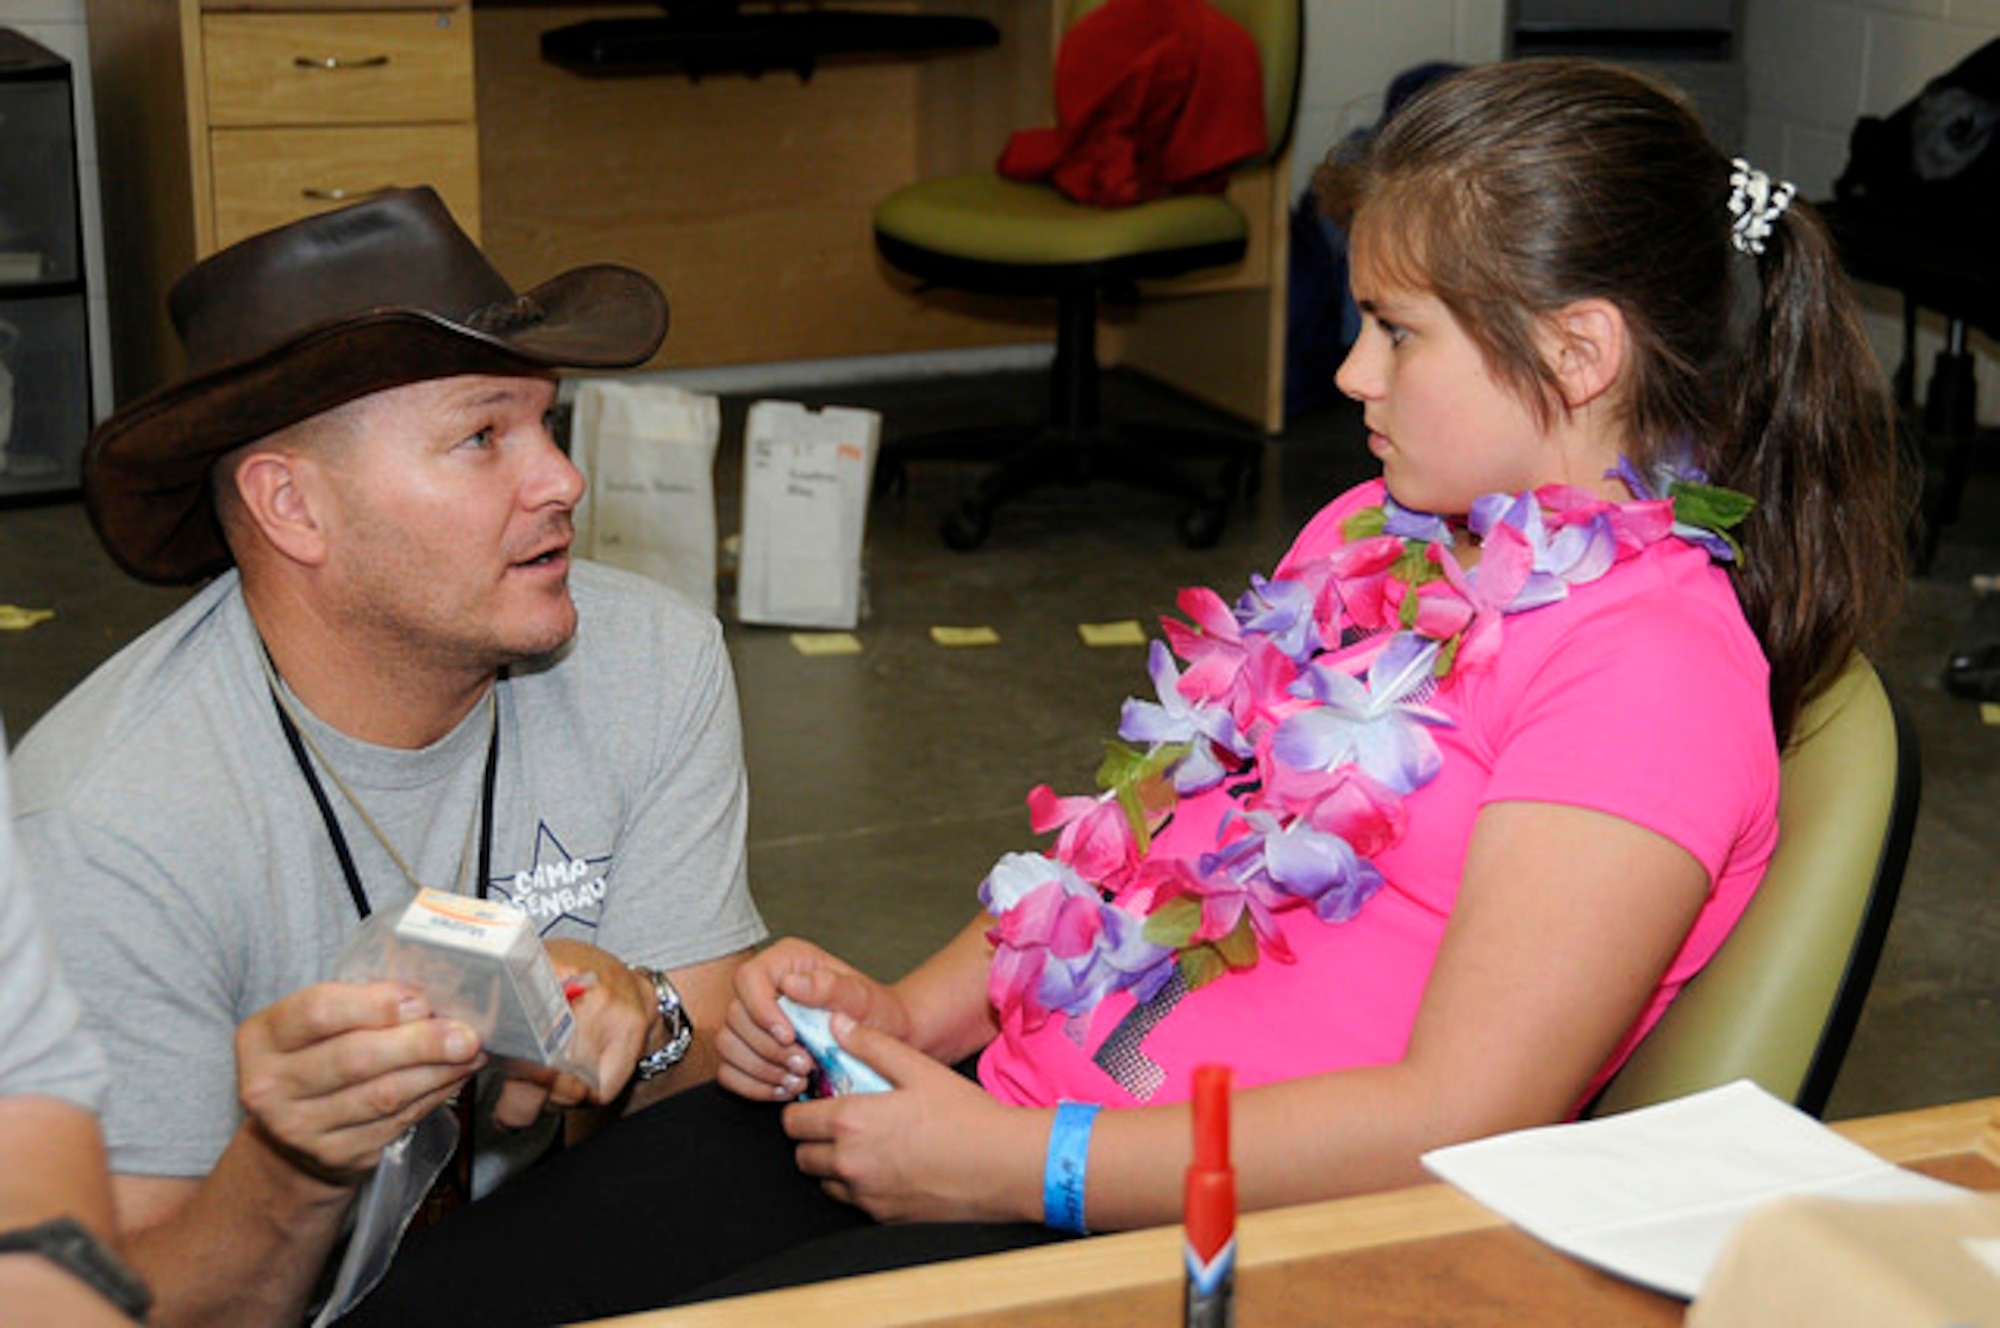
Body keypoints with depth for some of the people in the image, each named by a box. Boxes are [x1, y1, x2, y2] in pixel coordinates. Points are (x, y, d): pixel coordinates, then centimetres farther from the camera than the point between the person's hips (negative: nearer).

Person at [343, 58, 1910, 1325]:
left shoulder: (1654, 663, -13)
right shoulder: (1369, 535, 14)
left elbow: (1456, 1121, -20)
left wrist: (1010, 1165, -18)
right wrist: (906, 1012, 2)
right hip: (1022, 1112, 8)